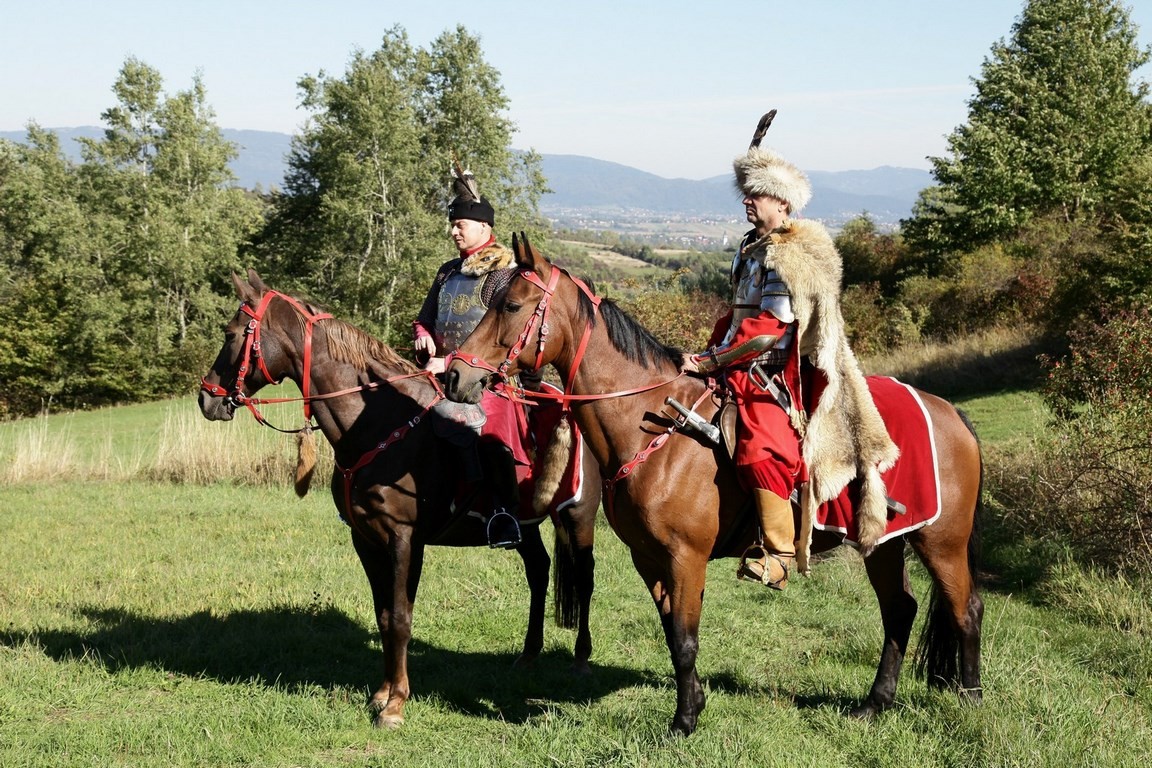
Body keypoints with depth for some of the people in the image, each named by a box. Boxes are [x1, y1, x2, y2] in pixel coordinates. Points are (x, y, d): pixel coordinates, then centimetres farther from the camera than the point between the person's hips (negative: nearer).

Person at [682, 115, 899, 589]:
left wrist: (716, 360, -18)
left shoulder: (793, 254, -12)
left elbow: (770, 327, -19)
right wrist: (711, 353, 9)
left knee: (762, 452, -29)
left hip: (775, 375, -11)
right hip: (740, 370, 11)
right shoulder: (751, 248, 17)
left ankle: (778, 553, -23)